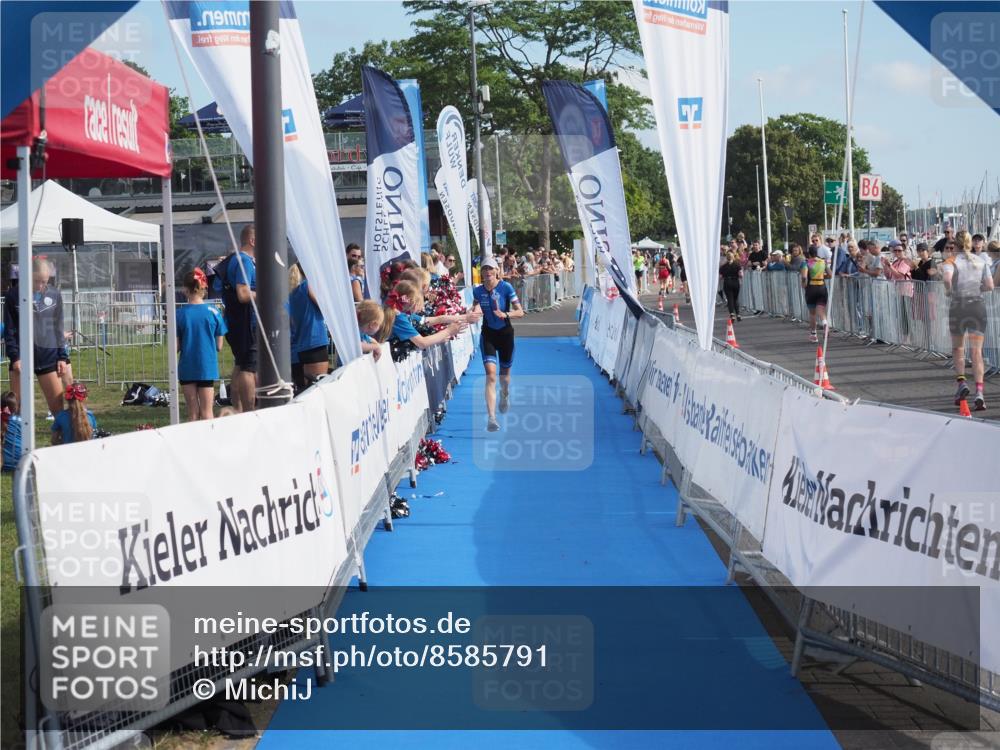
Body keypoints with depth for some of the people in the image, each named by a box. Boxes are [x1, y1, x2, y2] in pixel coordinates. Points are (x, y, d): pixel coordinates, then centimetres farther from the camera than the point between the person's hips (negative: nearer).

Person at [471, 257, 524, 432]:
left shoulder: (506, 287, -13)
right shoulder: (478, 290, -3)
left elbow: (520, 312, -14)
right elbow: (474, 311, 12)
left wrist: (505, 314, -31)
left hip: (505, 334, -1)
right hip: (488, 334, 1)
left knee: (504, 374, 17)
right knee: (490, 375, -15)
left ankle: (505, 396, 54)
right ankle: (491, 417, -23)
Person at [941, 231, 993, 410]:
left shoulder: (952, 261, -1)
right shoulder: (981, 261, 8)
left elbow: (947, 277, -22)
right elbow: (989, 285, 2)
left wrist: (948, 290, -4)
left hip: (958, 305, -2)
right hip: (978, 305, 2)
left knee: (958, 348, 19)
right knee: (976, 351, -1)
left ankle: (961, 382, 4)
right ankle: (979, 392, -13)